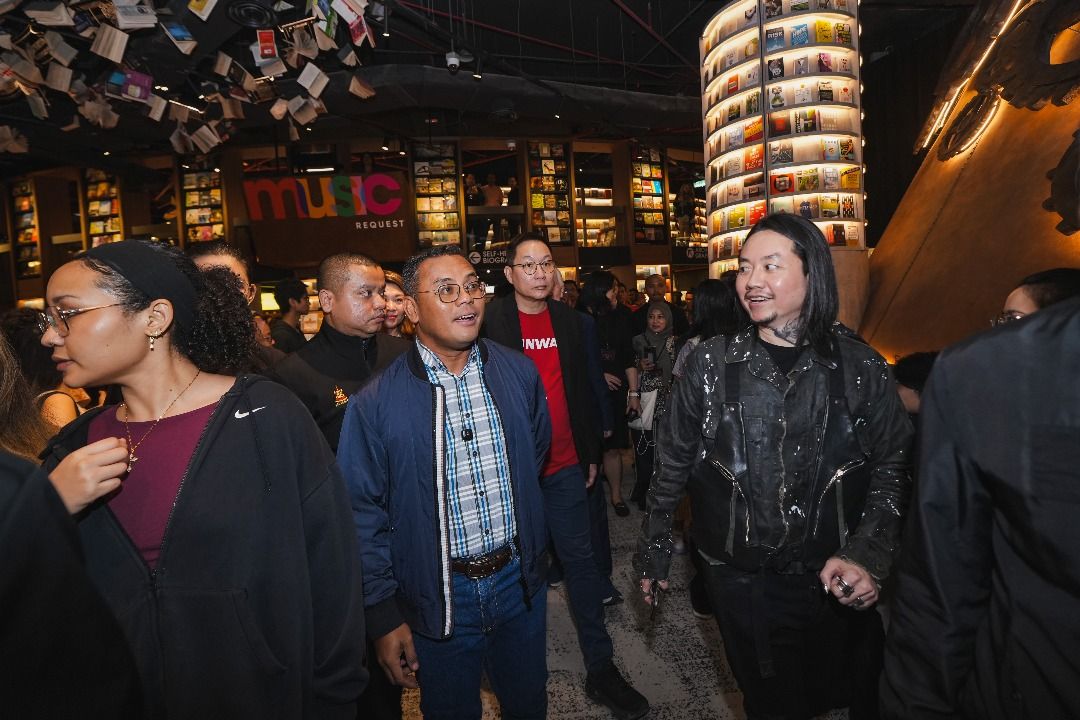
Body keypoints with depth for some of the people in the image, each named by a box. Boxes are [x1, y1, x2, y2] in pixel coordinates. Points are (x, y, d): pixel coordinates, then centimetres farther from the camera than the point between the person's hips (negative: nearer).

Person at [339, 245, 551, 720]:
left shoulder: (518, 371, -6)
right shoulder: (376, 403, -16)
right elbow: (363, 515, -10)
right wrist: (383, 617, -7)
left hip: (519, 579, 3)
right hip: (437, 597, -2)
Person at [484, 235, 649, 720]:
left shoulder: (569, 321, 6)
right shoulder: (491, 321, -8)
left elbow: (582, 389, 11)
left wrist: (592, 453, 11)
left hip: (565, 466, 4)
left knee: (580, 558, 10)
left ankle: (600, 667, 24)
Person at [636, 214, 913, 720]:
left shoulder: (861, 369, -7)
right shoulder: (711, 364, -9)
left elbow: (892, 469, 0)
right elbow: (672, 465, -2)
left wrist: (867, 557, -13)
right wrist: (654, 553, 4)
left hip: (835, 588, 1)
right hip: (739, 581, -1)